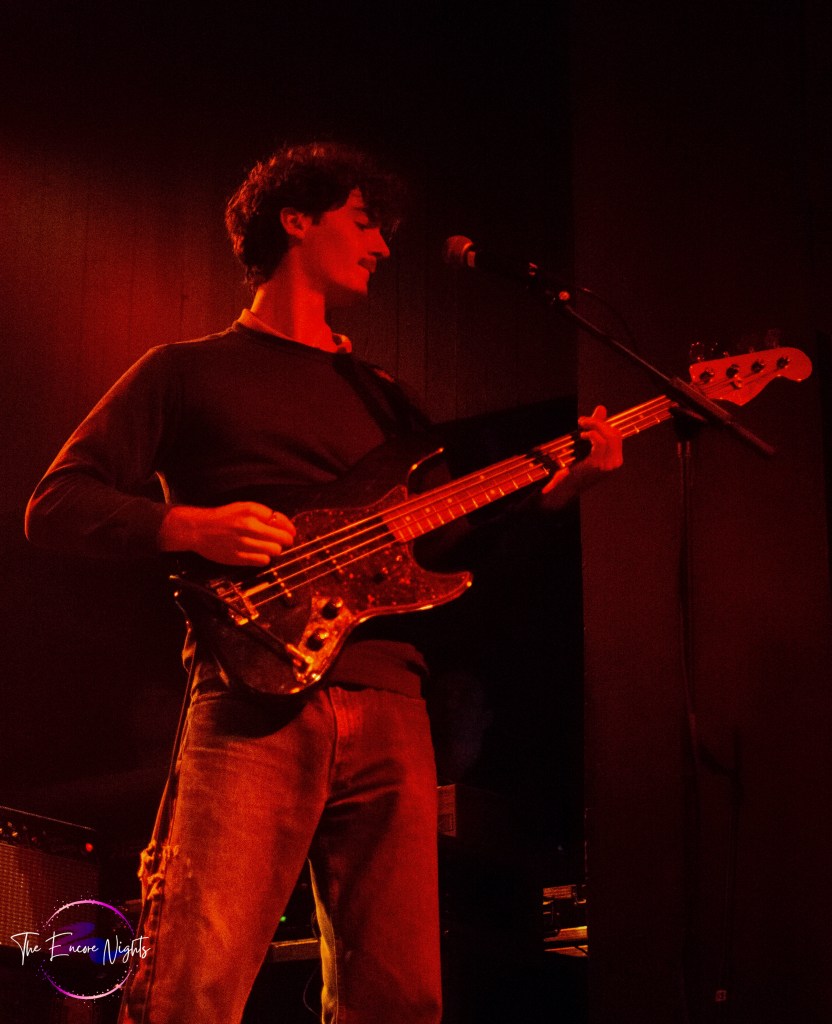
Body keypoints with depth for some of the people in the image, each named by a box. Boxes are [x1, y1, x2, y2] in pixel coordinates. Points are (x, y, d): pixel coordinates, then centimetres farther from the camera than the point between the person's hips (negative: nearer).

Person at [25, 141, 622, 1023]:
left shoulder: (383, 400, 28)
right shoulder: (188, 372, 13)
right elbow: (53, 506, 6)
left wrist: (570, 478, 10)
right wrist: (187, 527, -12)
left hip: (389, 703, 5)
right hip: (255, 700, -4)